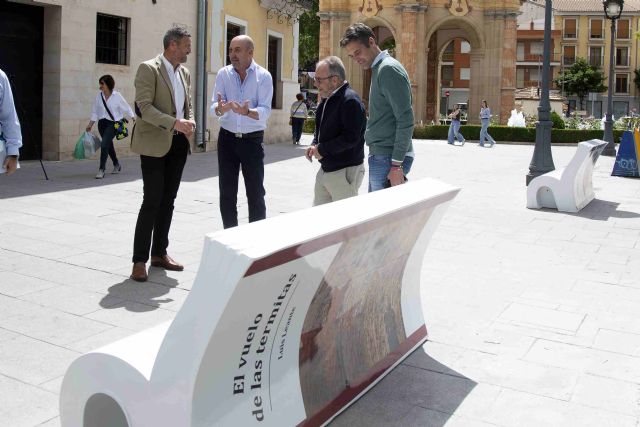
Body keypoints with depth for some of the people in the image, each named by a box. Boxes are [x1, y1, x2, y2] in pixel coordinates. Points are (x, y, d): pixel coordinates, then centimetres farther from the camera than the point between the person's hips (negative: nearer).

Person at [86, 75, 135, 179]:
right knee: (109, 145, 16)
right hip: (102, 123, 5)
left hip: (113, 123, -5)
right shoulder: (99, 96, 4)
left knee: (104, 144, -18)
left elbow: (126, 108, 1)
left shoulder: (117, 96, -7)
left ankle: (101, 170, -15)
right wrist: (90, 124, 7)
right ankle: (116, 165, 37)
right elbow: (95, 112, 10)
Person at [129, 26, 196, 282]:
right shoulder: (149, 69, -8)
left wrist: (190, 121, 0)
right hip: (155, 143, -7)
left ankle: (159, 253, 22)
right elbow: (145, 107, -16)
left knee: (168, 201, 11)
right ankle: (139, 260, 0)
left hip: (178, 145, 7)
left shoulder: (184, 73, 15)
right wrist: (174, 123, -26)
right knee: (152, 202, -8)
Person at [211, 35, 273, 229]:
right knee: (227, 192, 7)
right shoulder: (223, 74, 1)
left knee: (255, 193, 1)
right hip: (227, 138, 3)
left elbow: (265, 111, -16)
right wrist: (220, 108, -29)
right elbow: (214, 107, -6)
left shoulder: (263, 76, -6)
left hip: (252, 140, -2)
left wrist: (247, 112, -36)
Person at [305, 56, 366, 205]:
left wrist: (322, 149, -18)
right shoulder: (327, 100, 13)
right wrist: (314, 145, 5)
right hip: (325, 169, 10)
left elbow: (351, 137, -26)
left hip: (345, 172, -10)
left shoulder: (350, 100, -18)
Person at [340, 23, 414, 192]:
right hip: (380, 156, 10)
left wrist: (397, 165, -20)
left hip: (388, 159, -10)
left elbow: (406, 120, -19)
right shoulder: (378, 69, 17)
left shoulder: (389, 69, -13)